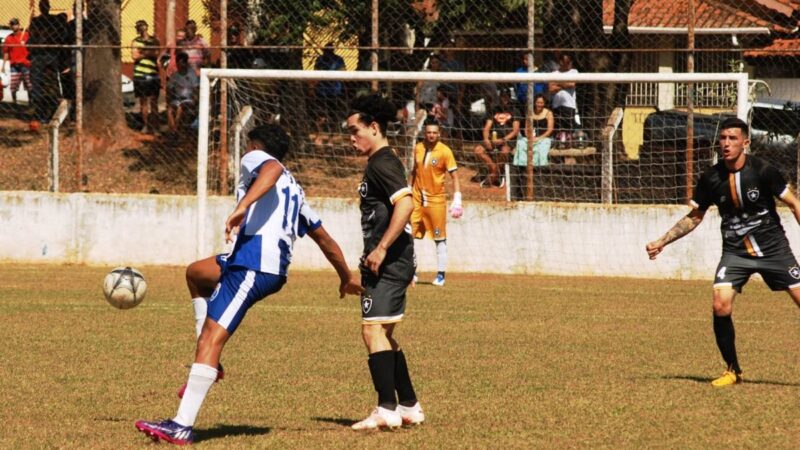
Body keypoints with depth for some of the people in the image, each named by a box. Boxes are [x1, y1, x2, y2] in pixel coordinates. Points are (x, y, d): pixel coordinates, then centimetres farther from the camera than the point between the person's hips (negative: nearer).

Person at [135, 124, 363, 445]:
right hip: (276, 269, 9)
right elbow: (324, 238, 36)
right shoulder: (294, 189, 32)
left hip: (254, 261, -9)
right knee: (196, 273, 30)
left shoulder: (256, 159, 9)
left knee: (212, 335, -15)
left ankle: (182, 427, -24)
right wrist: (346, 277, 47)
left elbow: (273, 169, -18)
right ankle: (208, 365, 19)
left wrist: (242, 206, -33)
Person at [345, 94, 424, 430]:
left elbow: (405, 204, -27)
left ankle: (387, 410, -17)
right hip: (389, 262, 11)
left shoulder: (382, 163, -14)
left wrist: (380, 250, -27)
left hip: (389, 262, -11)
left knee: (373, 329, -14)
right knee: (383, 335, 16)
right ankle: (409, 407, 20)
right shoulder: (382, 161, 18)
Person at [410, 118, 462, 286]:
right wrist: (410, 190, 17)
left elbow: (454, 176, -8)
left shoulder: (445, 151, -9)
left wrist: (457, 199, -15)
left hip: (436, 200, -4)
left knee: (440, 238, 1)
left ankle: (441, 274, 8)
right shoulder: (418, 149, 4)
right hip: (418, 198, 4)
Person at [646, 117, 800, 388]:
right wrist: (663, 241, 3)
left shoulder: (762, 171, -13)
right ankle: (733, 370, 2)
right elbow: (694, 217, 9)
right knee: (720, 306, -16)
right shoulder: (711, 179, -5)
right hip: (735, 251, 2)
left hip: (774, 248, -2)